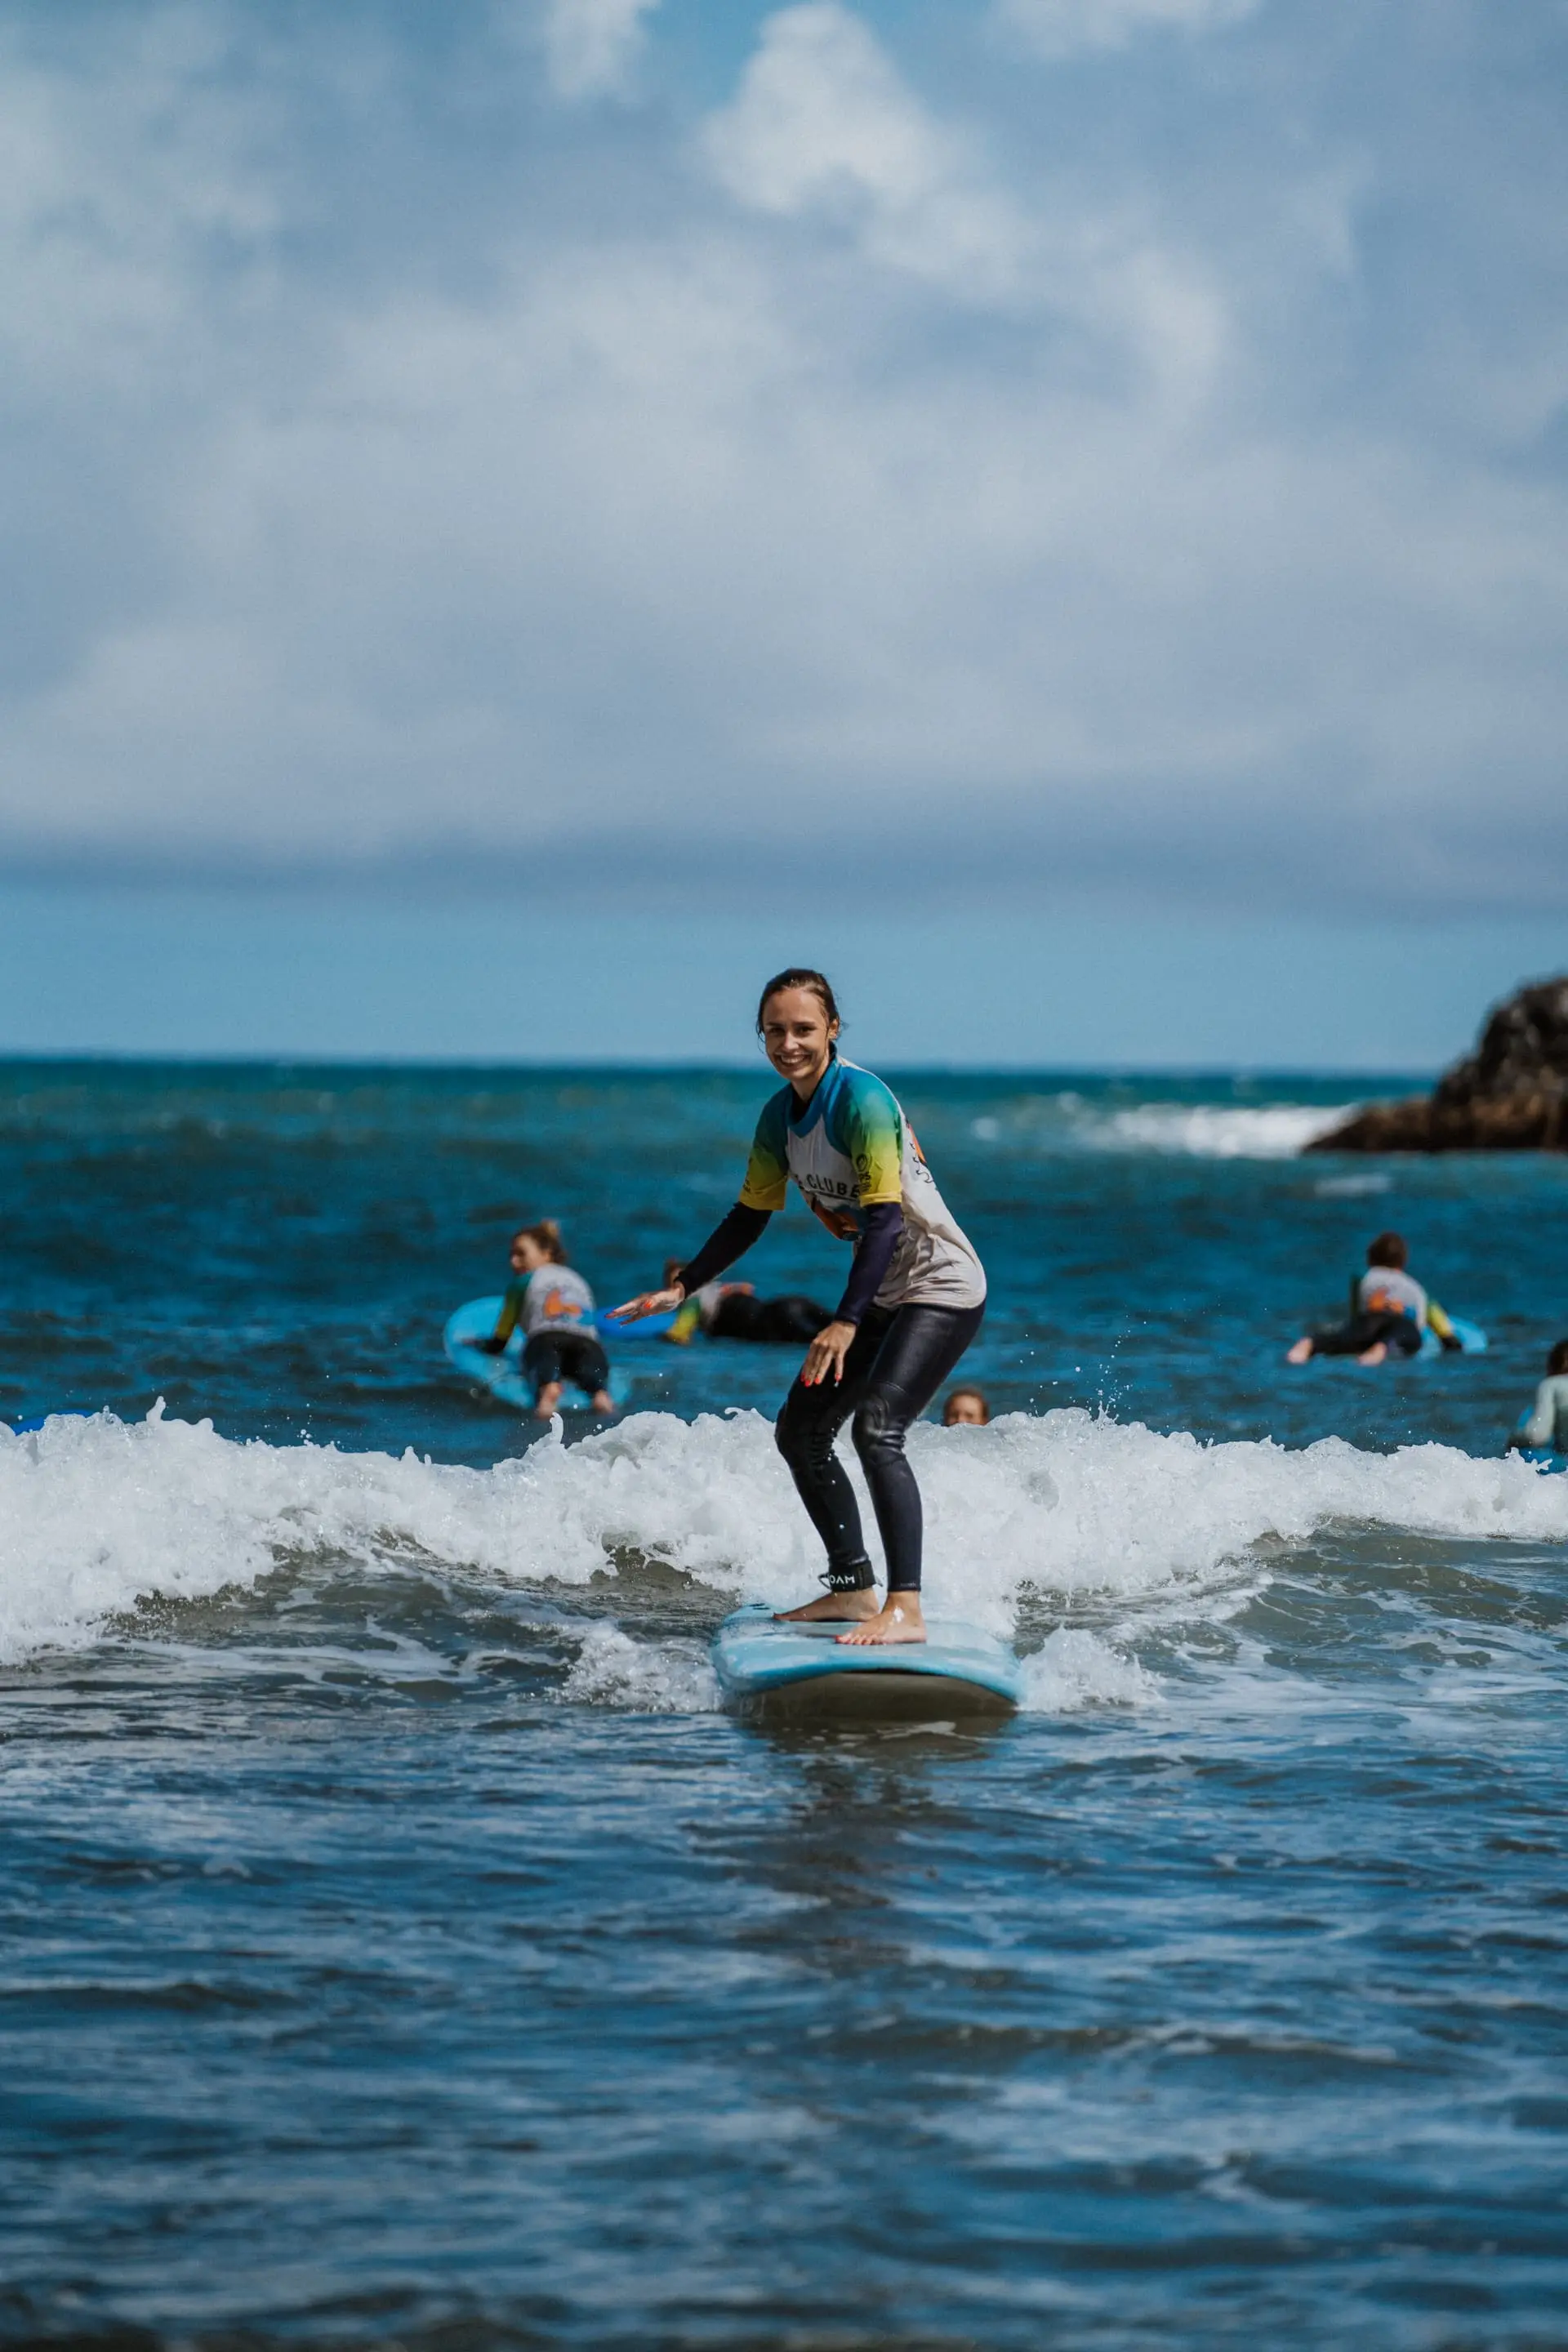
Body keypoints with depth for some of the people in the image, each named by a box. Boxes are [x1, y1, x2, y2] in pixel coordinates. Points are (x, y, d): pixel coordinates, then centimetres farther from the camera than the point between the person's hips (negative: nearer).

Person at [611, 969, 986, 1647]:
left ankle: (905, 1609, -29)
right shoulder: (779, 1114, 3)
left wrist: (847, 1322, -34)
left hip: (942, 1289, -9)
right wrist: (681, 1288, 9)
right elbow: (750, 1216, 15)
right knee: (800, 1431, 11)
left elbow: (885, 1216, -28)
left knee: (875, 1427, -25)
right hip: (882, 1292, 10)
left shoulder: (862, 1100, -22)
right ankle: (853, 1587, 21)